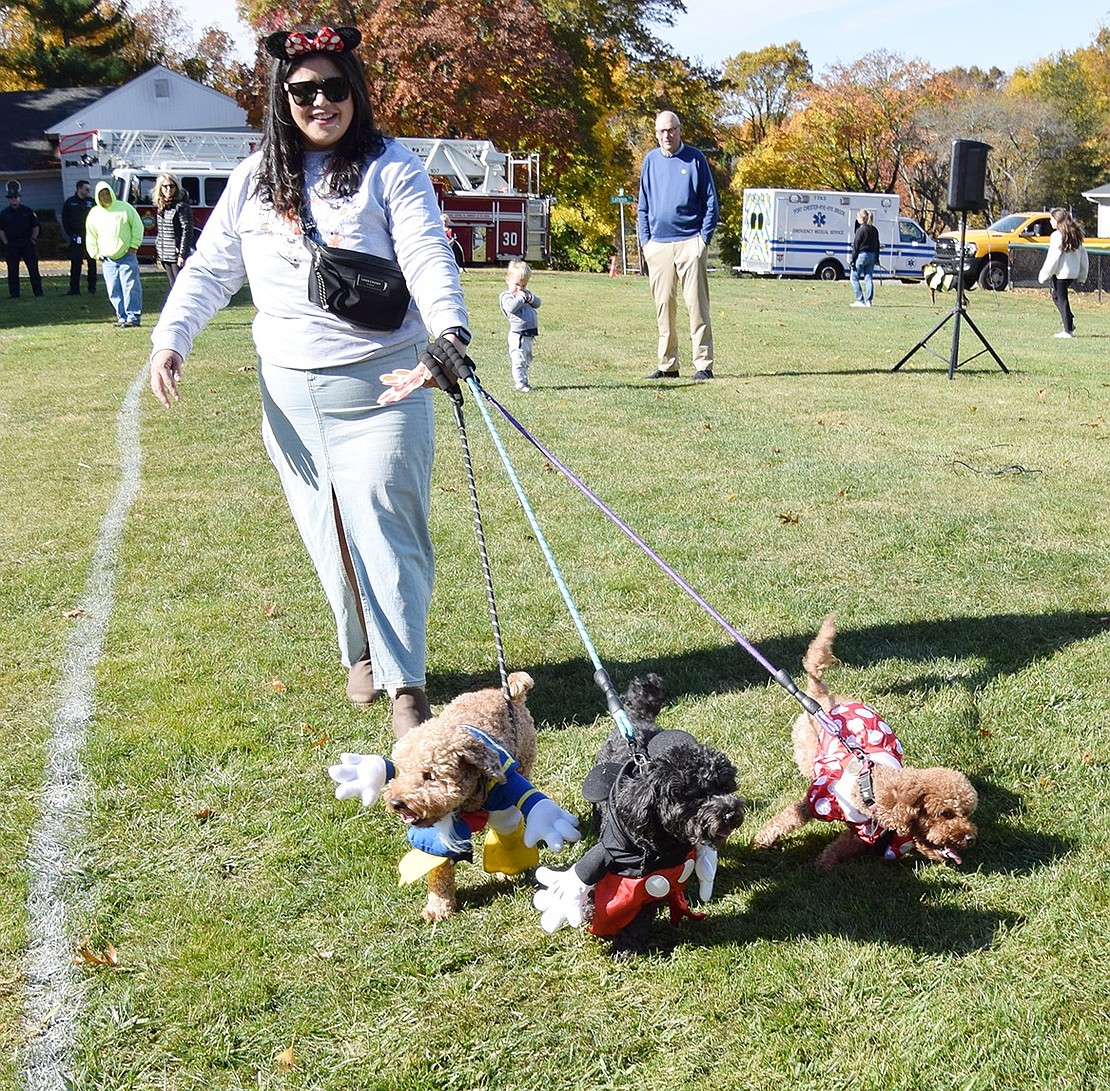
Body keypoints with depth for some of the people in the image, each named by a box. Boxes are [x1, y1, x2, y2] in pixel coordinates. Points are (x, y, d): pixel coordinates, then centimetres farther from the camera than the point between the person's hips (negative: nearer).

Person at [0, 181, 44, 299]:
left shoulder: (28, 212, 3)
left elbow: (35, 227, 10)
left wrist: (32, 240, 3)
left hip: (27, 244, 0)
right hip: (11, 246, 1)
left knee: (33, 268, -2)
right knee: (12, 271, 1)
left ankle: (38, 292, 2)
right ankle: (14, 294, 6)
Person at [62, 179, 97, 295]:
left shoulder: (92, 202, 6)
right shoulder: (70, 202, 5)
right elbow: (65, 220, 7)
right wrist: (71, 234, -2)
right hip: (76, 238, 0)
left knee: (92, 263, 1)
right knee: (75, 264, 2)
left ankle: (92, 288, 8)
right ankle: (74, 289, 6)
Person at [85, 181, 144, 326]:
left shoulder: (124, 208, 1)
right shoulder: (94, 214, 9)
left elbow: (137, 227, 5)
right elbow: (90, 237, 16)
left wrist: (134, 246, -1)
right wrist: (96, 254, 8)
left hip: (127, 256, -3)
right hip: (107, 259, 3)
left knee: (131, 286, -9)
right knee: (114, 291, 0)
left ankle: (134, 316, -8)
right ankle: (122, 317, 6)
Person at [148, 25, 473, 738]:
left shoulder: (390, 169, -2)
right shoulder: (254, 180, 10)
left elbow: (430, 259, -14)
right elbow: (210, 271, 11)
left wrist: (449, 332, -33)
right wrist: (171, 338, -5)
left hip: (381, 390, -4)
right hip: (289, 394, 4)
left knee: (384, 532, -7)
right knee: (327, 536, 11)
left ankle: (406, 683, -1)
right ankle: (361, 653, 30)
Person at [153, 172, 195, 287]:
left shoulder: (181, 206, -10)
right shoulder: (160, 207, 13)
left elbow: (187, 232, -13)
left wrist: (182, 255, -17)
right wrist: (159, 255, 17)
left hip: (177, 255, -7)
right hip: (165, 255, 7)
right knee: (173, 287, 12)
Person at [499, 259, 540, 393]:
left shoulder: (525, 293, 19)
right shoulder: (506, 296, -4)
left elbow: (537, 303, 12)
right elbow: (510, 307, -23)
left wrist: (529, 297, -6)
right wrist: (520, 298, -16)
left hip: (529, 334, 8)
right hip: (518, 334, -8)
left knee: (526, 360, 17)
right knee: (518, 359, -9)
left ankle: (523, 380, 27)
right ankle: (520, 383, -7)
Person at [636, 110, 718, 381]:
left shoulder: (695, 158, 2)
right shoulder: (651, 160, 11)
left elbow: (710, 200, 4)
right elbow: (642, 205, 16)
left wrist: (704, 237, -5)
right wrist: (645, 239, 6)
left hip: (690, 243, -3)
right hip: (658, 244, 3)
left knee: (696, 304, -5)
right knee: (663, 306, 6)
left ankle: (703, 364, -3)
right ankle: (667, 364, 12)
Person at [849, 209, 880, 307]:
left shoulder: (861, 230, -12)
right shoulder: (874, 230, 10)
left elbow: (856, 247, -11)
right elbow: (877, 245, 15)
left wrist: (852, 260, -8)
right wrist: (876, 258, 20)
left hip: (862, 255, -7)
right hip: (872, 256, 7)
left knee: (854, 277, 3)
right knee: (869, 278, 8)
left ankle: (860, 300, -3)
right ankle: (868, 301, 6)